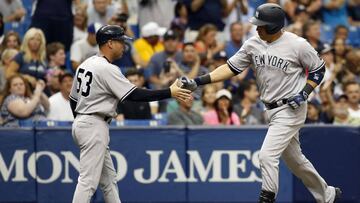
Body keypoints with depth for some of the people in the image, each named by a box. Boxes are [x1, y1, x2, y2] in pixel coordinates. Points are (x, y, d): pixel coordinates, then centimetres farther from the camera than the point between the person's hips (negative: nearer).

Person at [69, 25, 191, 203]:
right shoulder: (107, 69, -15)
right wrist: (169, 92, -18)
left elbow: (73, 99, 18)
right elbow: (135, 95, -20)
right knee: (88, 180, -11)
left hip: (80, 123, 10)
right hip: (94, 127, -10)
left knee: (108, 179, 14)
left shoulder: (85, 65, 13)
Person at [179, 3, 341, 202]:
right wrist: (198, 81, -10)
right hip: (271, 110, 7)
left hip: (291, 110, -7)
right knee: (294, 159, 18)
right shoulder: (253, 44, -2)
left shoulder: (298, 45, -16)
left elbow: (319, 69, -3)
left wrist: (304, 93, -17)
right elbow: (231, 67, -1)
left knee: (267, 155, -18)